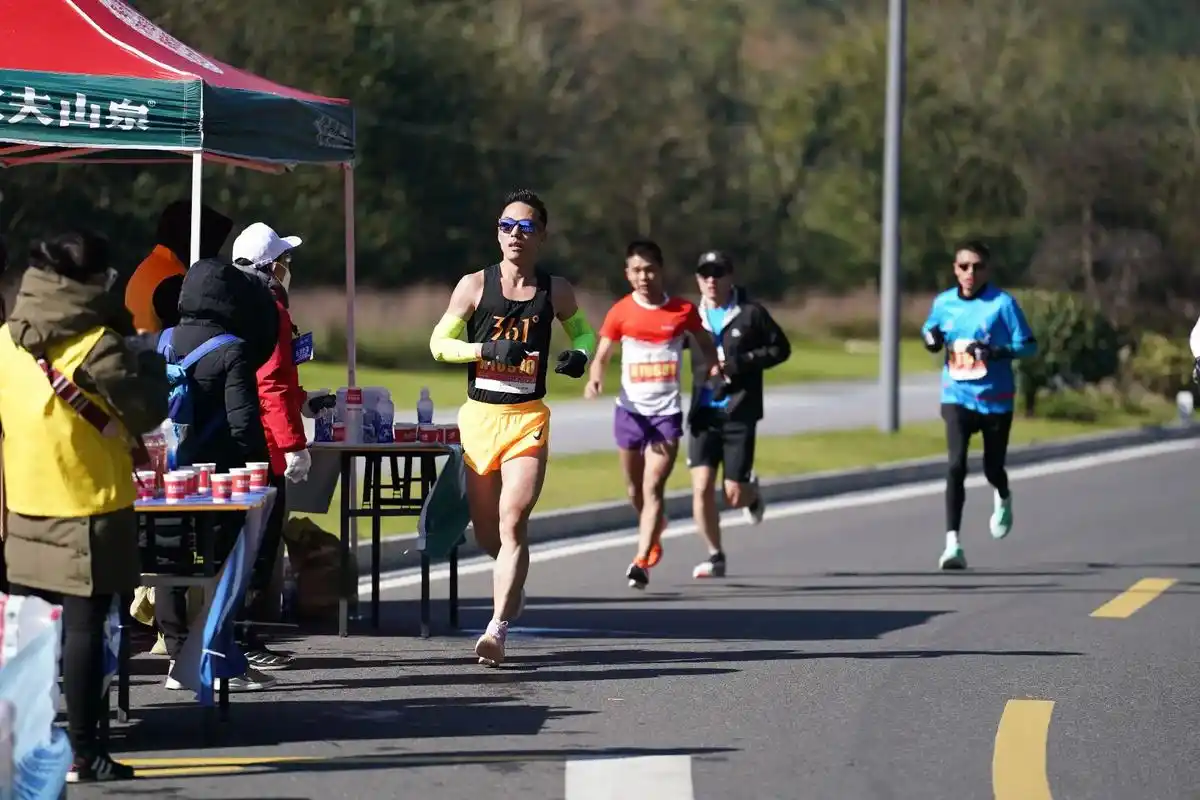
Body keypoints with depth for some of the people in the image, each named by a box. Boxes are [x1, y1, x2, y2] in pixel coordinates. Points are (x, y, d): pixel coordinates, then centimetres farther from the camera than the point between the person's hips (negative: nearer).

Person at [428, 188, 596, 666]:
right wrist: (489, 348, -15)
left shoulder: (555, 291, 4)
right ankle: (513, 585, 44)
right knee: (486, 532, 10)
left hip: (528, 418, -1)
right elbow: (439, 343, 1)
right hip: (479, 415, 1)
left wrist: (580, 354, -2)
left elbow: (583, 331, 21)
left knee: (512, 523, -17)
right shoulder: (475, 286, 0)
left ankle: (497, 629, -20)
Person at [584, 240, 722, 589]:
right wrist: (595, 378, -21)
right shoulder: (620, 312, -2)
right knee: (635, 490, 14)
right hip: (630, 411, 2)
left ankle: (642, 561, -15)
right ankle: (655, 529, 45)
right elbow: (601, 355, 0)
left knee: (653, 487, -13)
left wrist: (714, 367, -4)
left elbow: (704, 343, 14)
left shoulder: (683, 310, -2)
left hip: (666, 413, -2)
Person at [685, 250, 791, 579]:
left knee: (734, 496, -2)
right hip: (703, 413, 3)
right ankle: (715, 556, 6)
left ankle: (752, 491, 36)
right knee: (701, 487, -9)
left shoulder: (751, 314, -3)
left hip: (739, 413, -3)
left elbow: (781, 348, 0)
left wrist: (742, 362, -13)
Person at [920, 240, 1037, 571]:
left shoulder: (1003, 303, -9)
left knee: (993, 469, 13)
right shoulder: (943, 303, 3)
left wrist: (997, 351, -26)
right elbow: (929, 329, 21)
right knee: (956, 466, -16)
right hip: (957, 397, 1)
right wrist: (930, 337, -3)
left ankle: (1003, 500, 52)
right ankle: (952, 543, -19)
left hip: (995, 398, -1)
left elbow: (1028, 345, -8)